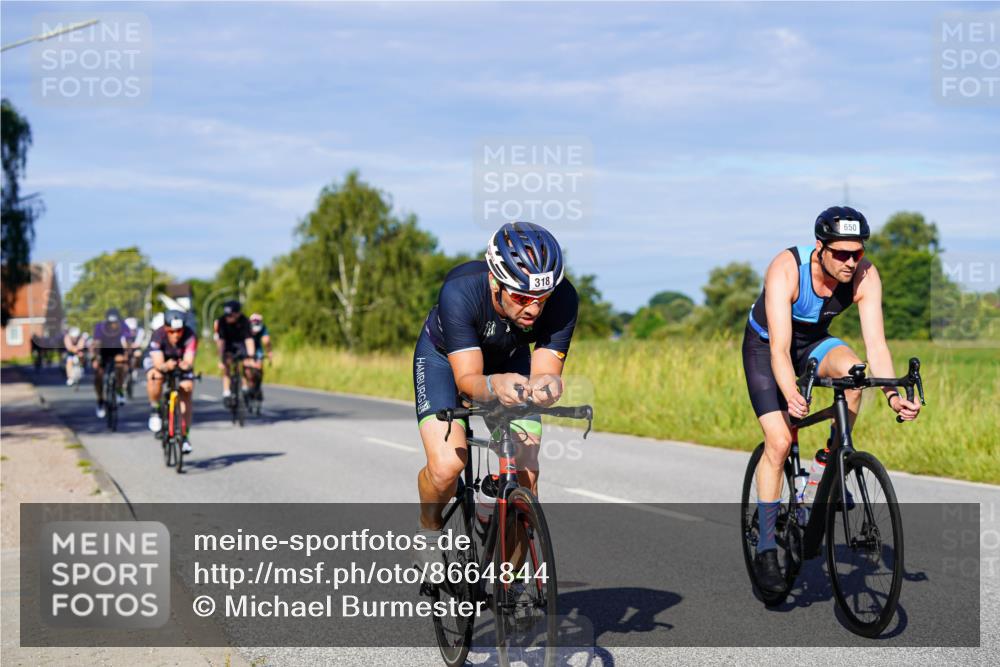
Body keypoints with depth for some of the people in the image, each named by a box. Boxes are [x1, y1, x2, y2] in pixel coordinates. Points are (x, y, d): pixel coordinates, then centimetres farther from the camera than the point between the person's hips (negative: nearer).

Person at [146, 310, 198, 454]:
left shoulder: (190, 336, -31)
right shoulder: (158, 336, -33)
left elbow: (189, 361, -40)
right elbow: (158, 364, -40)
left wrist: (186, 365, -64)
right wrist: (166, 366, -63)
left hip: (182, 363, 2)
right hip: (162, 363, -1)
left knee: (186, 393, -14)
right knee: (154, 376, -35)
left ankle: (185, 435, -2)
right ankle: (155, 410, -11)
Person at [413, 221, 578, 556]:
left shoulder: (562, 299, -33)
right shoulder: (460, 291, -40)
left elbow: (545, 371, -31)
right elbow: (467, 379, -39)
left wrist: (545, 384, -56)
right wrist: (494, 385, -62)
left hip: (509, 360, 3)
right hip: (445, 356, -2)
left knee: (525, 472, -13)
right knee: (447, 465, -23)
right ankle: (429, 528, 9)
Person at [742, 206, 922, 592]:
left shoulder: (865, 276, -25)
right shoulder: (786, 270, -35)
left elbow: (876, 343, -27)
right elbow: (779, 348, -40)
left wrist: (892, 394, -43)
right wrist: (791, 395, -57)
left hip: (813, 342, 3)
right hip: (765, 345, -3)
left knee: (851, 369, -31)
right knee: (779, 442, -16)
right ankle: (765, 550, -7)